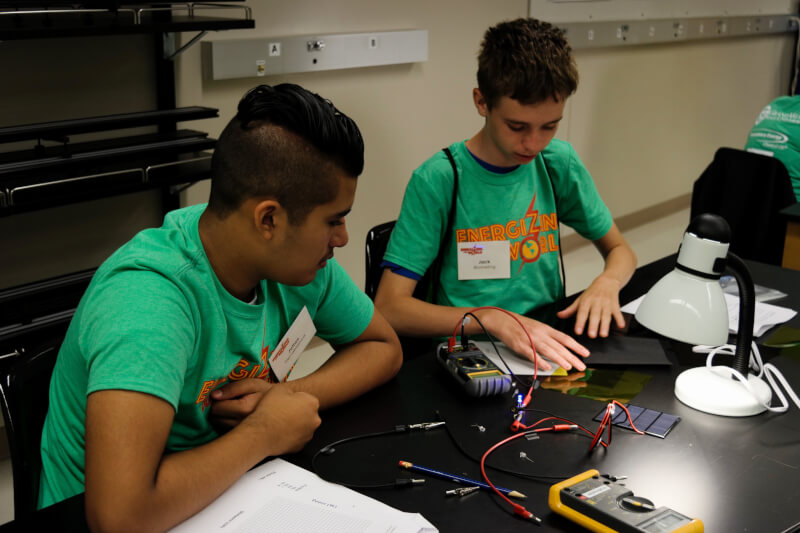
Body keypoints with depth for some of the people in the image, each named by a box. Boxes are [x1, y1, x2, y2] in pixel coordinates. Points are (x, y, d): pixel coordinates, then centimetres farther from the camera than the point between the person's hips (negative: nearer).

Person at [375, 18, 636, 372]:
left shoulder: (559, 163, 2)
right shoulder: (438, 180, -13)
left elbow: (620, 250, 15)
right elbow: (388, 309, -18)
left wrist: (607, 283, -9)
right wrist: (492, 319, -30)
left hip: (549, 345, 4)